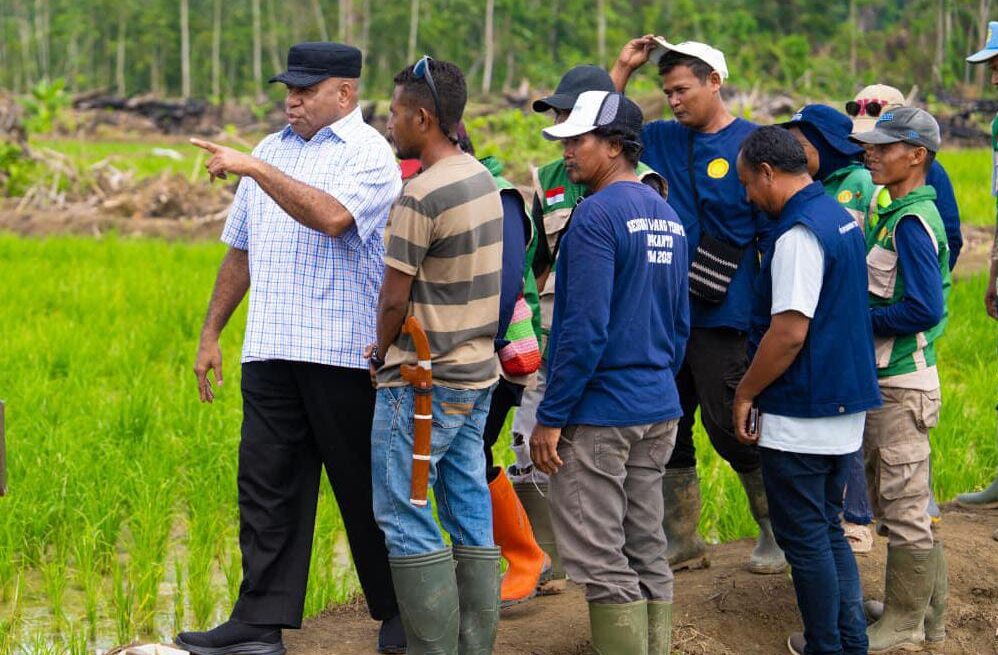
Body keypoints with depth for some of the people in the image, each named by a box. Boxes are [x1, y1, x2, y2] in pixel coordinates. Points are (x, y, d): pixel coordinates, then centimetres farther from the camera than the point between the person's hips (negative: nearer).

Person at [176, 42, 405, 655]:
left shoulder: (369, 154, -4)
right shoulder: (273, 150, 17)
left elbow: (332, 217, -24)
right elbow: (240, 250, 23)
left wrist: (255, 169, -21)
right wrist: (211, 334, 20)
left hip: (343, 352, -6)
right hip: (270, 351, 6)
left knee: (366, 490, 2)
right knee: (266, 488, 3)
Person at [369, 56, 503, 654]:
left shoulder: (424, 194, -19)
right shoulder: (483, 178, 8)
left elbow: (394, 297, -16)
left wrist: (382, 354, 3)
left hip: (423, 382, -9)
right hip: (477, 371, 9)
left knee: (404, 520, -3)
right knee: (471, 515, 11)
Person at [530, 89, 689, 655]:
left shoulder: (597, 215, -15)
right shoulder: (668, 216, 11)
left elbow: (584, 329, -19)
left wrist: (550, 418, -15)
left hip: (599, 415, -9)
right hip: (659, 414, 9)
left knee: (603, 563, -4)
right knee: (649, 555, 12)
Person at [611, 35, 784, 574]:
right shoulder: (667, 139, 9)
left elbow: (776, 235, -8)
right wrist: (622, 68, 6)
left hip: (722, 315, -6)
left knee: (729, 429, -3)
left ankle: (777, 533, 15)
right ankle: (681, 541, 21)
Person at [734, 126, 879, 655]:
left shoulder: (799, 234, -20)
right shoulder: (841, 216, 10)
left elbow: (789, 332, -25)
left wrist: (745, 393, -13)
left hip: (799, 418, -9)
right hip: (844, 407, 9)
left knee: (805, 538, 1)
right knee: (827, 531, 18)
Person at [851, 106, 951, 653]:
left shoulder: (911, 222, -18)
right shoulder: (902, 214, 11)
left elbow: (924, 310, -24)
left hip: (902, 386, -10)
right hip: (886, 380, 10)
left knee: (903, 506, 0)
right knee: (896, 501, 18)